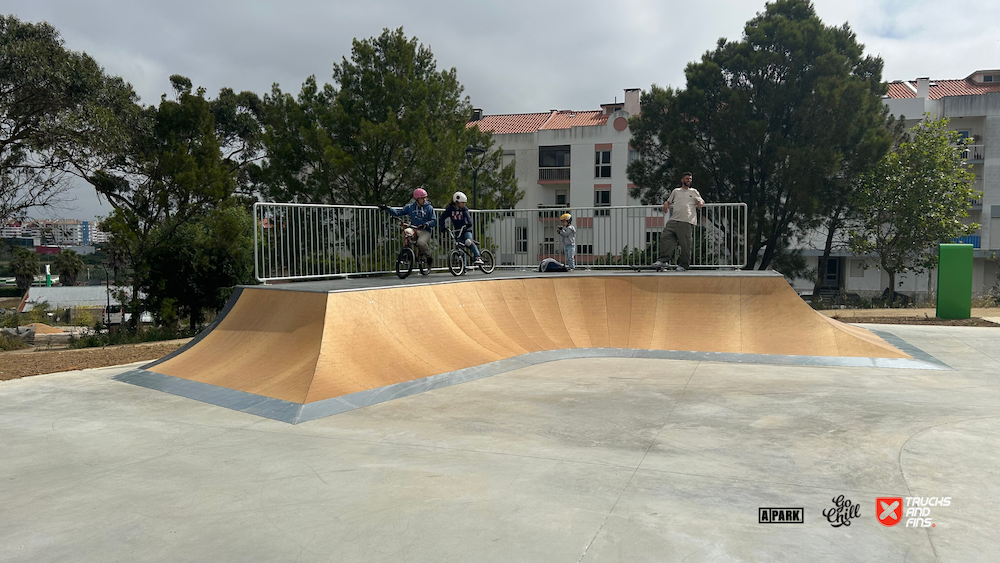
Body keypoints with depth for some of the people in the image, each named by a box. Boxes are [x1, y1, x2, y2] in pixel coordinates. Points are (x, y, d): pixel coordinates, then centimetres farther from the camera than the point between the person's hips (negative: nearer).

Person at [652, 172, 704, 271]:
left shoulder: (694, 192, 19)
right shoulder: (676, 191, 22)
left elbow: (702, 201, 25)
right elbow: (669, 201, 30)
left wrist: (701, 203, 1)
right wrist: (666, 204, 7)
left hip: (687, 222, -2)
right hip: (673, 220, 2)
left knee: (685, 244, -6)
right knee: (665, 237, -12)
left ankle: (683, 265, 2)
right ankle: (663, 260, -10)